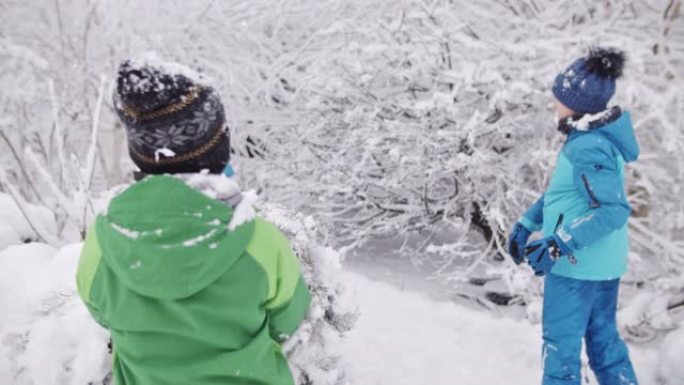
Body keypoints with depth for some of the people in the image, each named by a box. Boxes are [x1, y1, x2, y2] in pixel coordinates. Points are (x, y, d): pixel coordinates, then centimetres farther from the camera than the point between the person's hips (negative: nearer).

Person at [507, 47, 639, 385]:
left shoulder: (589, 148, -23)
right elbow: (561, 190, 15)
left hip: (576, 266, -9)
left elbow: (614, 210, -29)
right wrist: (526, 225, 14)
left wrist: (558, 244, -32)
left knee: (560, 342, 7)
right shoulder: (596, 138, 7)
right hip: (604, 264, 9)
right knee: (603, 337, 22)